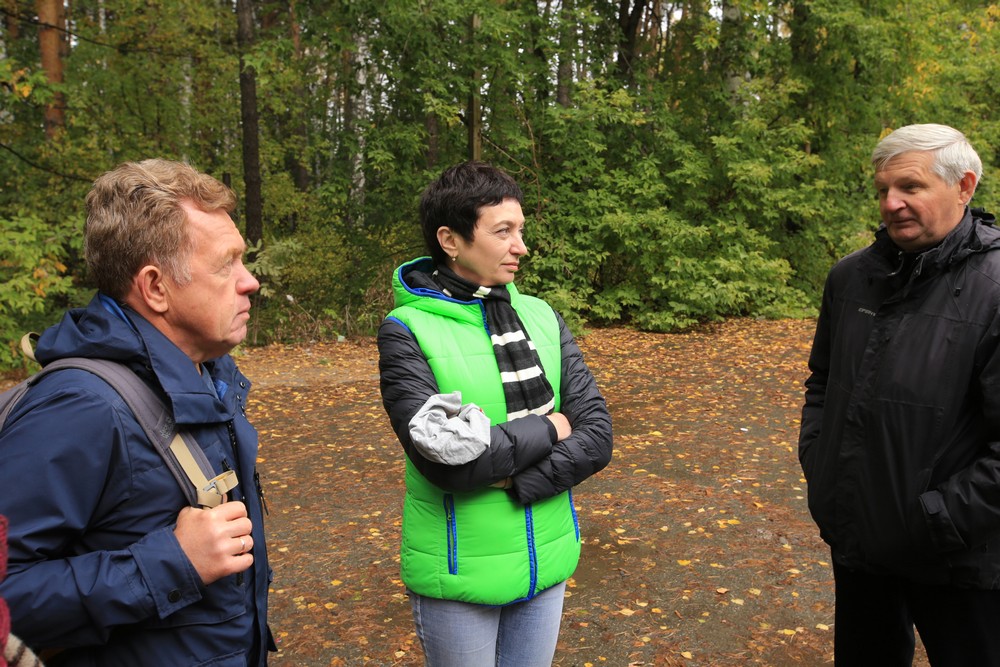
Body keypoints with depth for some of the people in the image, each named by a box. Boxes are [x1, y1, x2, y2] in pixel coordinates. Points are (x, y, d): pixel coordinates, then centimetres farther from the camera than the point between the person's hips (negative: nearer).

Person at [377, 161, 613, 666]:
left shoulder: (541, 317, 0)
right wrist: (547, 429, -14)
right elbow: (444, 459, -24)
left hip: (547, 558, 4)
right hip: (459, 570, -4)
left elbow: (596, 436, -6)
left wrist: (514, 480, -19)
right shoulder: (407, 331, -14)